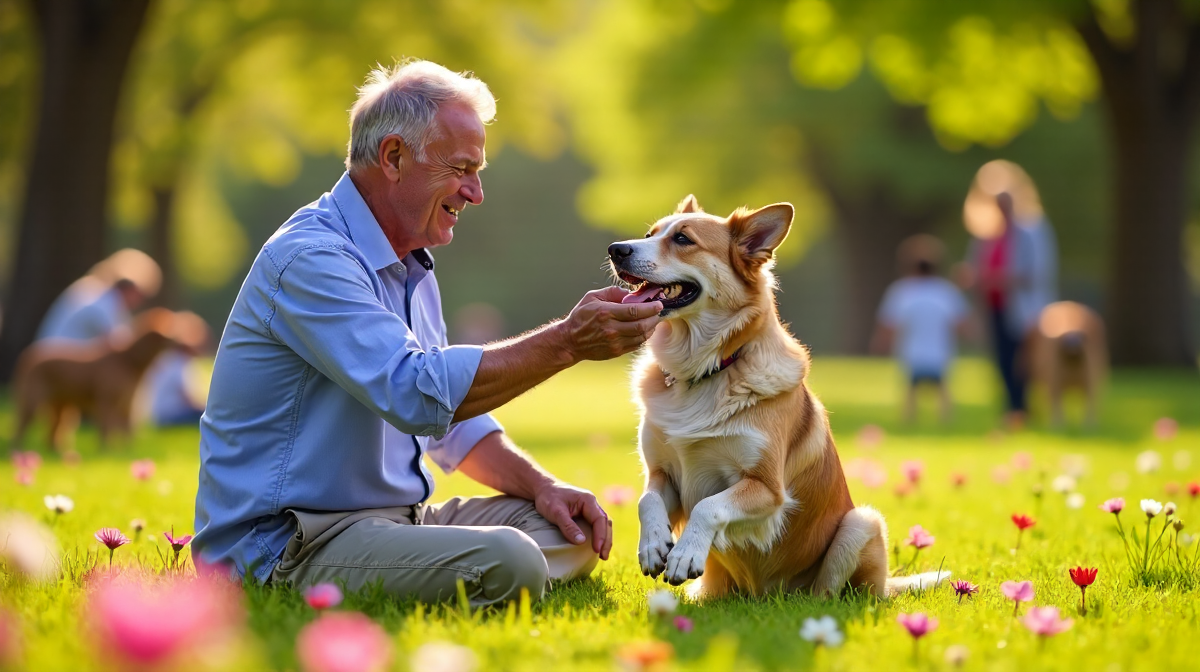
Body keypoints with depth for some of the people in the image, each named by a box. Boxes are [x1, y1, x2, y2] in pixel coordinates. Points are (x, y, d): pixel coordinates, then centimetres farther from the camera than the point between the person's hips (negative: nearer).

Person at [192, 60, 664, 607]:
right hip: (285, 547, -11)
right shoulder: (309, 259, -16)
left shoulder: (410, 269, 19)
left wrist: (540, 485, 6)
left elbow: (454, 414, 24)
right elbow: (419, 393, -28)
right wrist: (566, 342, -25)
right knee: (505, 562, -30)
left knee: (576, 531, 2)